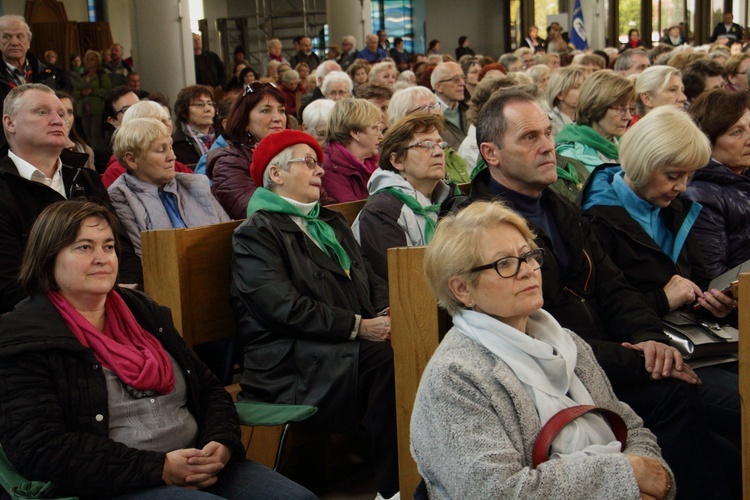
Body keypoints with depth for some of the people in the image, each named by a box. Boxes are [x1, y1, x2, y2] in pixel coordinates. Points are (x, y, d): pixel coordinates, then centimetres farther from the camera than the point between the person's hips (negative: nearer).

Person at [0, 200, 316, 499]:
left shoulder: (143, 312, 18)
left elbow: (209, 389, 20)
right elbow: (38, 449, -13)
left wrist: (222, 443, -3)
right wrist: (159, 468, -17)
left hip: (198, 468, 7)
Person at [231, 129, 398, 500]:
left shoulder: (331, 223, 26)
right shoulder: (255, 234, 0)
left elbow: (371, 280, 20)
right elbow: (286, 308, -13)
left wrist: (386, 312, -4)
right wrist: (358, 327, -17)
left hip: (345, 348, 7)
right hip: (290, 365, -7)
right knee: (386, 356, -31)